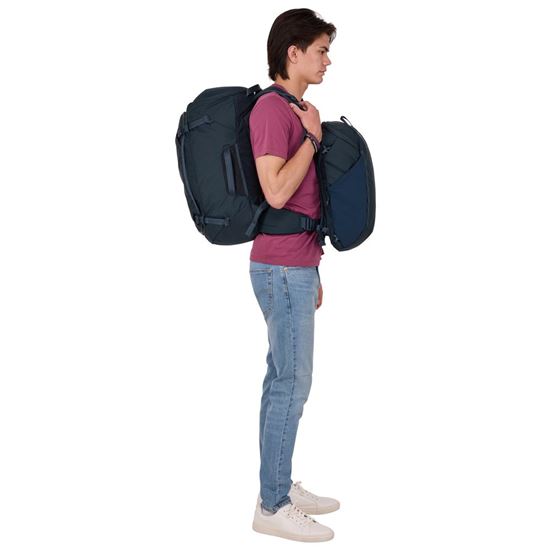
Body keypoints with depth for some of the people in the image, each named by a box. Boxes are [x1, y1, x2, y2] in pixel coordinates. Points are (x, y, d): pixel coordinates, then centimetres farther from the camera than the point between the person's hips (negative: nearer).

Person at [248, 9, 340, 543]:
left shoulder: (292, 109, 18)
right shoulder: (271, 108, -13)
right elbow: (276, 191, -24)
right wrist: (313, 136, -13)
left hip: (294, 267, 10)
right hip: (282, 268, -10)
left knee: (284, 379, 14)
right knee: (292, 383, -5)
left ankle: (281, 487, 25)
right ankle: (272, 506, 6)